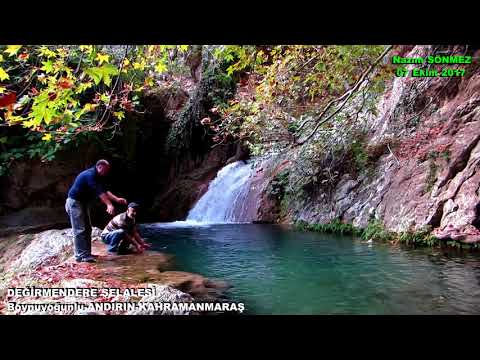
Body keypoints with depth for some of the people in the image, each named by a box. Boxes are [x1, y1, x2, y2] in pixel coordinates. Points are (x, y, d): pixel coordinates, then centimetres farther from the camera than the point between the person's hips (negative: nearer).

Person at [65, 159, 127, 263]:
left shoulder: (98, 177, 7)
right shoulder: (90, 175, -24)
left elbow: (104, 190, 2)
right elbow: (99, 192, -33)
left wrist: (116, 199, -10)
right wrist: (109, 205, -40)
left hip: (84, 203, 11)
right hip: (75, 202, -11)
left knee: (87, 229, 12)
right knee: (80, 230, -11)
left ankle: (86, 253, 18)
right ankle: (81, 255, -7)